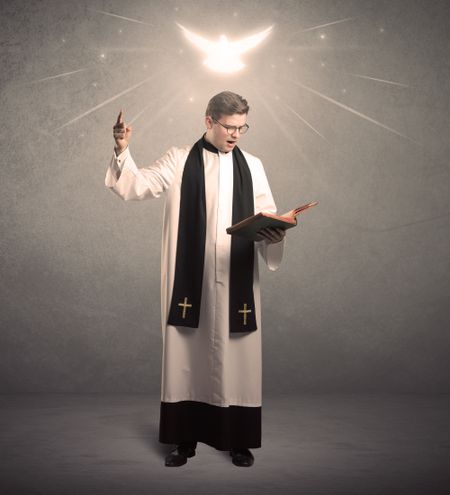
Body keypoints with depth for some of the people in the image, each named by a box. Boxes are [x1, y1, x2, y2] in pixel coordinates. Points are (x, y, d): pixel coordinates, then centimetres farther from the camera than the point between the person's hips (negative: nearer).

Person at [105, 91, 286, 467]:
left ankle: (239, 440, 19)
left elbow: (268, 216, 6)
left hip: (236, 283, 1)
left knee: (237, 358, 5)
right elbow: (135, 186, -3)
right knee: (187, 356, 5)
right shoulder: (179, 161, 5)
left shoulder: (252, 166, 9)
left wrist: (273, 234, -17)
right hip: (190, 281, -1)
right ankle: (185, 439, 18)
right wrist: (122, 151, -20)